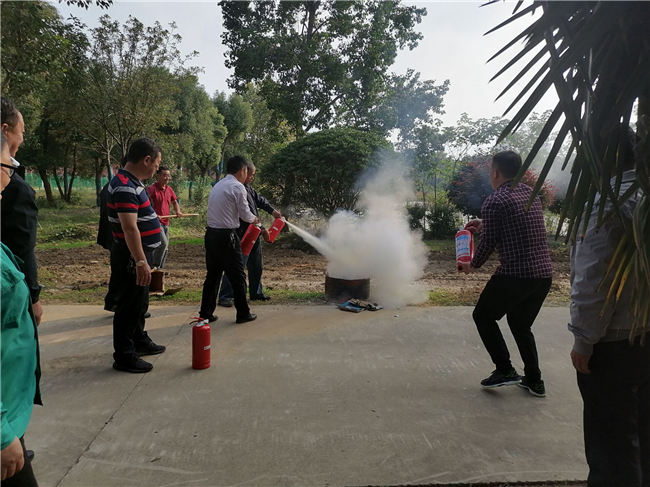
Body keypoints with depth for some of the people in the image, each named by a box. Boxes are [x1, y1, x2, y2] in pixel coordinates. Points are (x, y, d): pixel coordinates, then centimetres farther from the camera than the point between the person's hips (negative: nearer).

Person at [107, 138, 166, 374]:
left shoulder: (133, 182, 11)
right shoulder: (125, 186, -22)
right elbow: (129, 228, -28)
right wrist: (140, 261, -28)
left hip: (139, 253, 10)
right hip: (131, 256, -10)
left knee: (140, 302, 21)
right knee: (130, 304, -1)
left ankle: (140, 341, 37)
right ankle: (124, 356, 10)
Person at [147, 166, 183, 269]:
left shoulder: (169, 189, 11)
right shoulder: (151, 189, -11)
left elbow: (175, 202, 24)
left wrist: (178, 211, 4)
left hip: (165, 223, 8)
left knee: (165, 248, 11)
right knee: (163, 243, -21)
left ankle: (160, 269, 23)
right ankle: (155, 267, -9)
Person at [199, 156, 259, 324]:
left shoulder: (217, 186, 16)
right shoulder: (238, 187, -9)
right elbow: (245, 214, -7)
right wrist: (254, 219, 14)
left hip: (211, 234, 8)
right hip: (226, 236, -8)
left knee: (213, 274, 14)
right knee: (237, 276, 4)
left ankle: (206, 313, 19)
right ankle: (243, 314, 14)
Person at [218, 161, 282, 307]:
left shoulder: (248, 189, 11)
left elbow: (260, 200, 20)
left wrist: (272, 211, 4)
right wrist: (262, 229, -19)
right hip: (242, 235, -10)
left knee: (256, 266, 18)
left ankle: (256, 292, 30)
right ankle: (225, 297, -1)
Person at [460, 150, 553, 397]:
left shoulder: (494, 201, -9)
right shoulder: (531, 194, 13)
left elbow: (489, 242, -7)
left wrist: (472, 265, 10)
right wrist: (485, 224, 35)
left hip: (515, 274, -7)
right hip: (544, 273, 7)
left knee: (483, 315, 15)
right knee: (521, 324, 23)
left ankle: (504, 369, 9)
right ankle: (534, 381, 23)